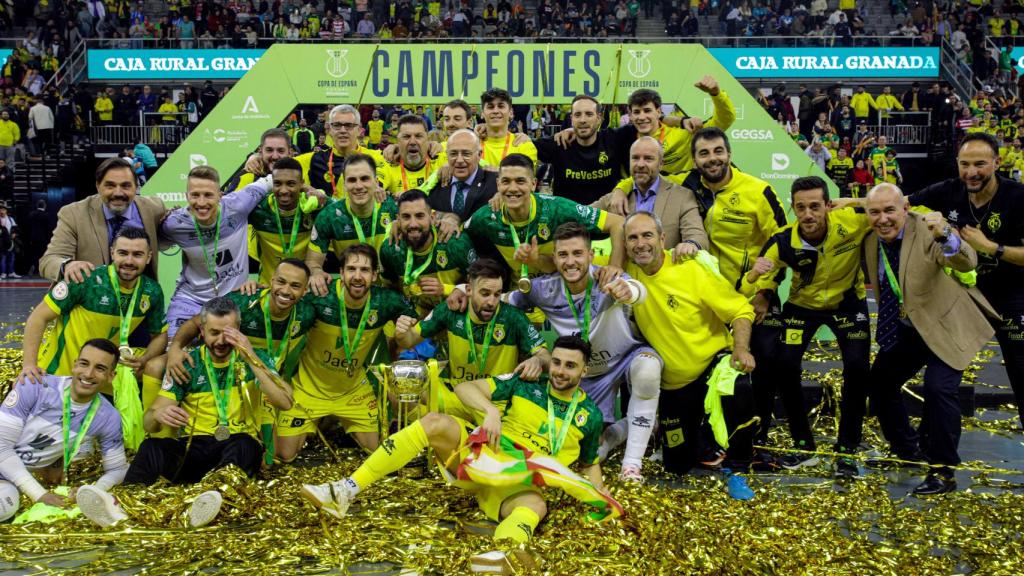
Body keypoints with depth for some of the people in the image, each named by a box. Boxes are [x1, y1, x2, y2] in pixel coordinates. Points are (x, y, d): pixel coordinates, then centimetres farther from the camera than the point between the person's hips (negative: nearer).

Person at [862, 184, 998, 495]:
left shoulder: (926, 231, -25)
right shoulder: (871, 240, -6)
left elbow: (967, 263, -43)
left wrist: (944, 235, -60)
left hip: (946, 326, -7)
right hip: (906, 329, 7)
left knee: (939, 387, -22)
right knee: (879, 381, 10)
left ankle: (942, 472, -8)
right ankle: (906, 446, 33)